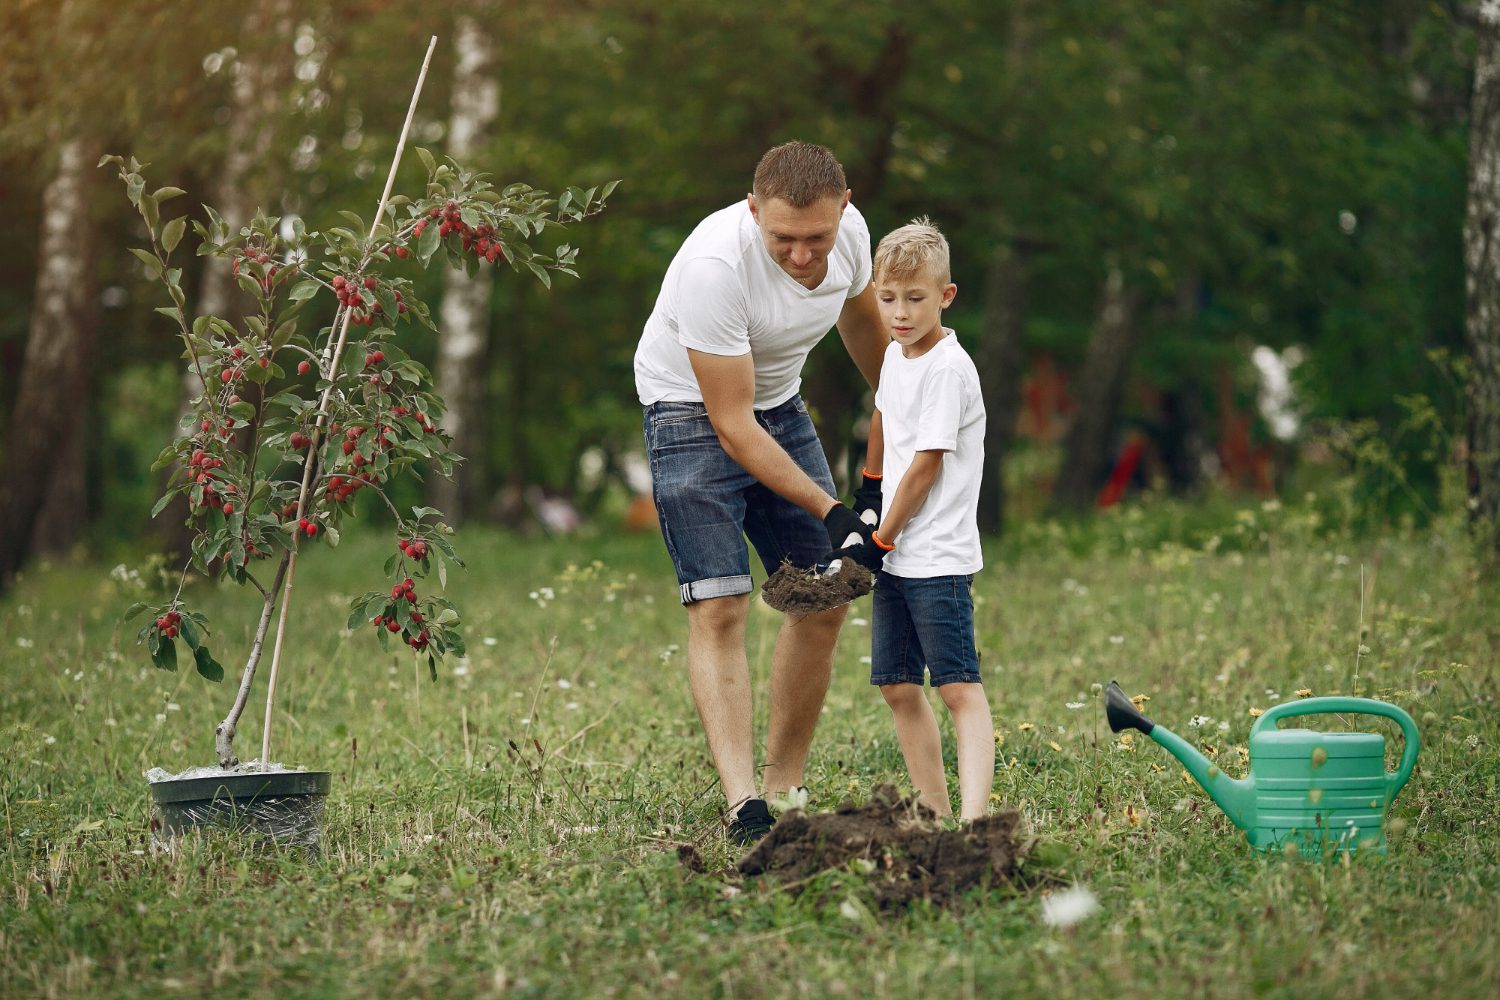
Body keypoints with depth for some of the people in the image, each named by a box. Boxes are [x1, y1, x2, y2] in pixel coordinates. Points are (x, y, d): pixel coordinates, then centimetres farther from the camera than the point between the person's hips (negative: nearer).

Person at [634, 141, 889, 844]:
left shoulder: (849, 230, -16)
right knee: (718, 608, -18)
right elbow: (732, 427, -28)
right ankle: (741, 804, -24)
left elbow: (861, 319, 11)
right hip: (694, 411, -6)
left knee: (823, 601, 3)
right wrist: (829, 510, -29)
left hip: (780, 402, 7)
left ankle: (783, 788, 11)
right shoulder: (713, 266, -35)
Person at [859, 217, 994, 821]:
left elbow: (926, 465, -16)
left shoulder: (947, 369, -15)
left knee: (959, 687, -13)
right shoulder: (896, 357, 11)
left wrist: (882, 539, -10)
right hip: (894, 555, 9)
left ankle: (974, 817, -21)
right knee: (898, 687, 8)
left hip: (937, 559, -9)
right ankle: (934, 812, 13)